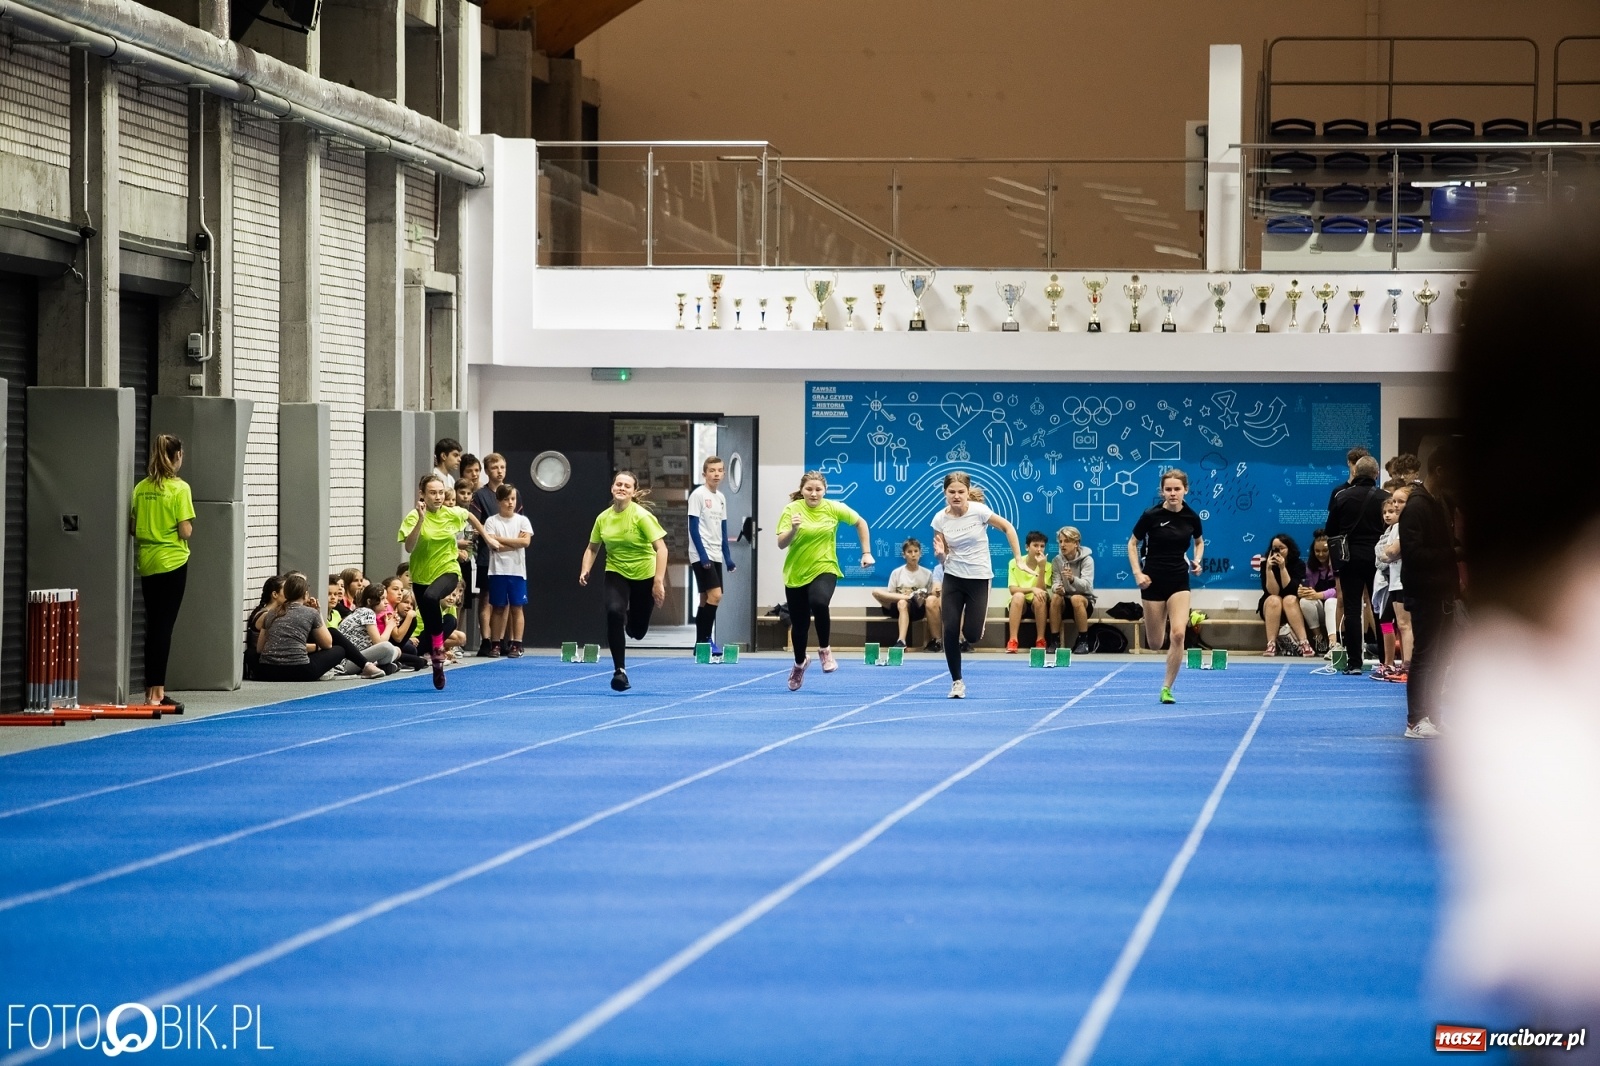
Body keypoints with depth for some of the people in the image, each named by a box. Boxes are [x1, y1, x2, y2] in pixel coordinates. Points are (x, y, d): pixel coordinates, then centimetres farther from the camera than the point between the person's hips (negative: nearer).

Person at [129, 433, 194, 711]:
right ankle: (157, 690, -6)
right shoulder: (179, 488, -11)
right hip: (172, 562, -5)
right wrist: (188, 529, 6)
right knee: (164, 625, -4)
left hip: (147, 562, 5)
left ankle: (151, 688, 16)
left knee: (153, 625, 12)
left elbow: (132, 528, 7)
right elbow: (186, 531, -14)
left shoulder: (141, 488, 4)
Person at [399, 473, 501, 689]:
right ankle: (437, 663, 27)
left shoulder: (453, 513, -6)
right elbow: (409, 547, -27)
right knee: (429, 624, 7)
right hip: (421, 576, 1)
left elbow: (471, 517, 19)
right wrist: (420, 519, -33)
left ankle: (438, 645, -19)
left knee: (431, 597, -35)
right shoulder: (414, 516, -13)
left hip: (448, 570, -1)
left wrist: (487, 537, 25)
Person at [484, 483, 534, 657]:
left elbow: (526, 541, -9)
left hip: (517, 570, 1)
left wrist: (501, 539, -9)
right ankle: (496, 644, 7)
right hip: (498, 570, -1)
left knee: (516, 607, 1)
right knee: (499, 608, 3)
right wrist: (515, 543, -9)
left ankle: (516, 645, 3)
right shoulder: (492, 521, 1)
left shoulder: (522, 520, 6)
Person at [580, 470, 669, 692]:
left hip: (644, 575, -2)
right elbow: (592, 548, 9)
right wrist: (585, 570, -9)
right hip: (616, 573, 2)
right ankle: (619, 671, -18)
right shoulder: (603, 518, -6)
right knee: (614, 612, -26)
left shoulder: (642, 516, -18)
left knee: (637, 631, 5)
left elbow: (661, 548, -20)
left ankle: (631, 620, 47)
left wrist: (658, 582, -27)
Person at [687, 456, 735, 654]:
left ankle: (701, 643, 11)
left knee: (706, 599, 8)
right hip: (702, 555, -7)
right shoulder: (698, 495, -8)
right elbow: (693, 527, -12)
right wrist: (703, 555, -18)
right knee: (715, 595, -16)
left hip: (716, 555, 7)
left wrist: (727, 556, 12)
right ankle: (705, 640, -11)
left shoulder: (721, 498, 13)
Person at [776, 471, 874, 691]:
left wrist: (866, 552, 7)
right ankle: (799, 663, 40)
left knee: (819, 602, -33)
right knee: (799, 624, 9)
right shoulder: (792, 509, -9)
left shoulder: (834, 508, -6)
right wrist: (793, 529, -33)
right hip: (796, 574, 1)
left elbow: (860, 523, 11)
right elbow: (781, 544, -14)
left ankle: (825, 650, -10)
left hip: (824, 569, -1)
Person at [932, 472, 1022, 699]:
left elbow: (1008, 527, -1)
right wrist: (940, 553, -21)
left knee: (972, 635, -8)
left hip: (979, 578, -2)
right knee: (950, 630, -10)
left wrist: (1018, 558, -5)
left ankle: (966, 638, 31)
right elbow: (943, 559, 2)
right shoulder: (940, 519, -7)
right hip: (953, 578, 2)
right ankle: (957, 681, 5)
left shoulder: (979, 510, -15)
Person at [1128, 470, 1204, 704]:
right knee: (1155, 644, 5)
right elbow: (1132, 544, 1)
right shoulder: (1151, 516, -11)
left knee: (1178, 634, -17)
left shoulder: (1191, 517, -3)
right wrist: (1137, 573, -10)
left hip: (1179, 581, 1)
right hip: (1153, 581, -1)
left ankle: (1167, 688, -4)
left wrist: (1196, 560, -2)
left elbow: (1199, 542, 17)